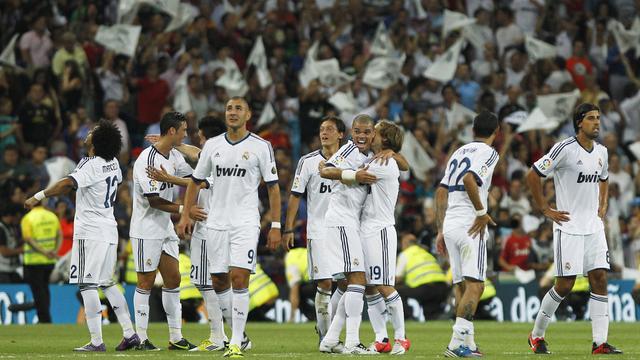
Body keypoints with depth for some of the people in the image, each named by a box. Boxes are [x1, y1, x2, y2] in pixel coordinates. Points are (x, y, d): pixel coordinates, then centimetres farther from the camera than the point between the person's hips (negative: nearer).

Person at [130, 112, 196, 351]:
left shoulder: (174, 156, 7)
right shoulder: (148, 159, -19)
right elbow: (154, 200, -22)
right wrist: (182, 210, -21)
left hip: (166, 228, 9)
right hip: (146, 230, -9)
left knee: (173, 279, 7)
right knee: (146, 282, -3)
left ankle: (176, 338, 12)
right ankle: (141, 338, 3)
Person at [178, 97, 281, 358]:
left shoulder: (261, 147, -1)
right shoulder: (212, 145, 9)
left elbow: (273, 187, 1)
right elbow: (196, 181, 17)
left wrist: (275, 225, -4)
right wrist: (186, 214, 9)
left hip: (245, 222, -4)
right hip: (216, 222, 4)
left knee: (239, 278, -15)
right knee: (219, 281, 5)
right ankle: (240, 336, 20)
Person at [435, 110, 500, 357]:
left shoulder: (459, 152, 19)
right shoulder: (488, 153, -3)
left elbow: (441, 193, 17)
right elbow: (469, 180, -21)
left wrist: (441, 230, 21)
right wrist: (481, 212, -12)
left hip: (449, 226, 8)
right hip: (470, 226, -8)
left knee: (461, 286, 11)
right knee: (475, 286, -9)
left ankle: (468, 343, 11)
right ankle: (457, 343, -21)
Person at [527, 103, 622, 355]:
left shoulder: (601, 152, 9)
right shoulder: (565, 149, -13)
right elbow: (532, 176, -9)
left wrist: (602, 208, 15)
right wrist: (545, 210, -8)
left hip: (594, 227, 6)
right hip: (569, 227, -6)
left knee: (599, 279, -3)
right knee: (565, 285, -4)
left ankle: (600, 342, -4)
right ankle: (537, 335, 14)